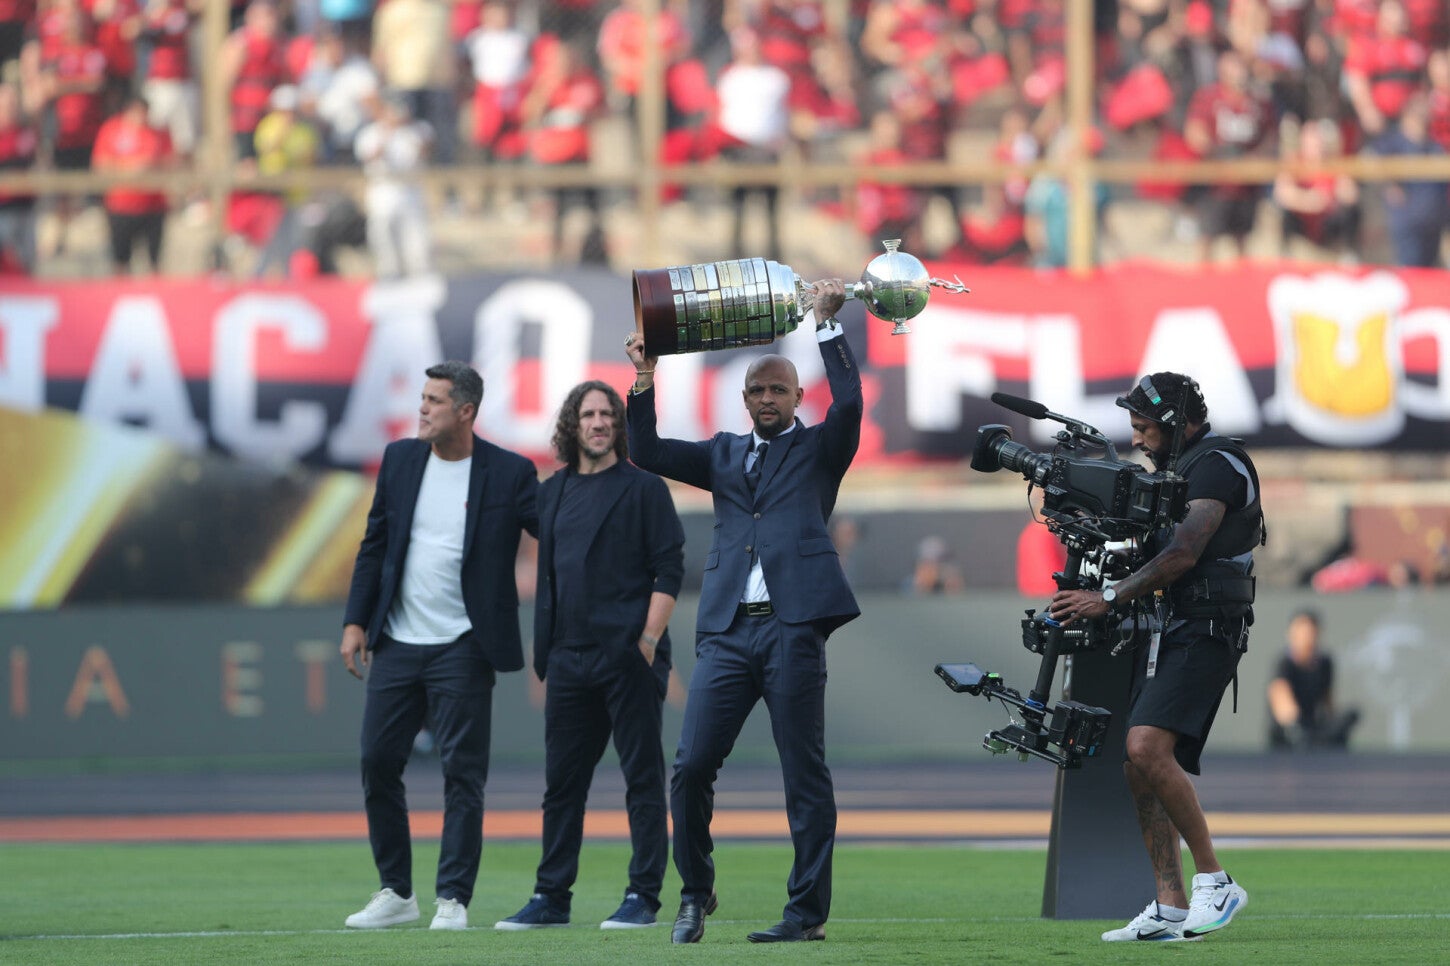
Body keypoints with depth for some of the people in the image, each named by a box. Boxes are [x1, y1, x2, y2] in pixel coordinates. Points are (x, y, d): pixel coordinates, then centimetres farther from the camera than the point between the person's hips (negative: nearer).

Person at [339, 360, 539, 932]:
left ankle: (453, 899, 2)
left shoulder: (510, 474, -5)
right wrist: (356, 620, 6)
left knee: (462, 773, -3)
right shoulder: (399, 459, 7)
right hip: (396, 643, 4)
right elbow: (375, 544, 12)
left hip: (462, 648, -4)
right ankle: (396, 892, 16)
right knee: (377, 763, 5)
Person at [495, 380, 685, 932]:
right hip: (568, 658, 6)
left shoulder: (643, 488, -1)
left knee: (642, 777, -2)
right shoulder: (553, 493, 14)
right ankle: (551, 897, 14)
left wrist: (648, 640, -13)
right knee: (562, 779, 8)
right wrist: (544, 654, 12)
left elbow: (669, 570, -5)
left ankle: (642, 896, 1)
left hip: (629, 657, -6)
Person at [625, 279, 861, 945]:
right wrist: (645, 377, 4)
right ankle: (696, 894, 13)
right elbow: (648, 452, 14)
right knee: (691, 768, -3)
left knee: (804, 775, -2)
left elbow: (849, 401, -7)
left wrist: (827, 324, -8)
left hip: (793, 627, -4)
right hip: (727, 631, 4)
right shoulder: (724, 455, 22)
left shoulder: (819, 449, 11)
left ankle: (808, 912, 1)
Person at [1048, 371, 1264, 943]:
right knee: (1140, 768, 3)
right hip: (1167, 632, 10)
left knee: (1148, 747, -24)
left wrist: (1108, 599, -18)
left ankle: (1215, 882, -17)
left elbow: (1182, 555, -19)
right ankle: (1171, 910, 5)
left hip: (1203, 633, -10)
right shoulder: (1177, 469, 21)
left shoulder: (1217, 465, -10)